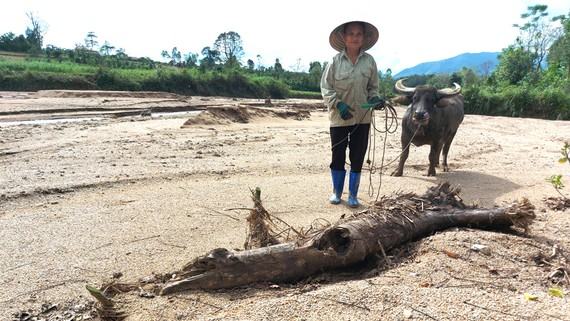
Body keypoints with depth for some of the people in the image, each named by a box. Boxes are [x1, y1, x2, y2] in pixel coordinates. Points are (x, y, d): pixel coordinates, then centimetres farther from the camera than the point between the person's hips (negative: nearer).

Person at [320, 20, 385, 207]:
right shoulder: (335, 61, -7)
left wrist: (375, 99, -10)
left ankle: (353, 195, 21)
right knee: (338, 156, 8)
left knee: (357, 157, 7)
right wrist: (338, 104, -18)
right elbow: (326, 88, -4)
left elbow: (373, 87, 9)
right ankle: (336, 192, 26)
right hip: (339, 117, -1)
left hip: (362, 118, 2)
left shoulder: (369, 61, -1)